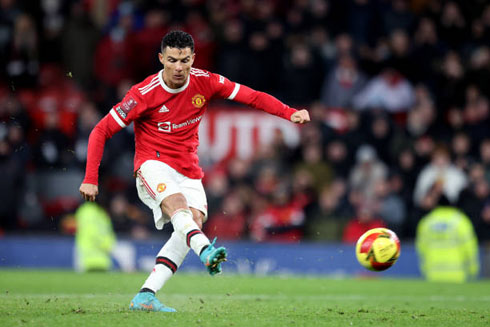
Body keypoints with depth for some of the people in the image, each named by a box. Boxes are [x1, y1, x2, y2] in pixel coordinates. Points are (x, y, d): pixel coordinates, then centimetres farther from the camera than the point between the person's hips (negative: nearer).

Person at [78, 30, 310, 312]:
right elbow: (101, 132, -7)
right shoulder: (143, 94, -12)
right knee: (177, 202, -34)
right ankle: (206, 251, -64)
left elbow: (252, 96, 2)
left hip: (188, 170, 4)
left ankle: (146, 296, -24)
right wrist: (91, 179, -13)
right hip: (154, 164, -4)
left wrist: (289, 113, -13)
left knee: (195, 218, -21)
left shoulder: (205, 82, -2)